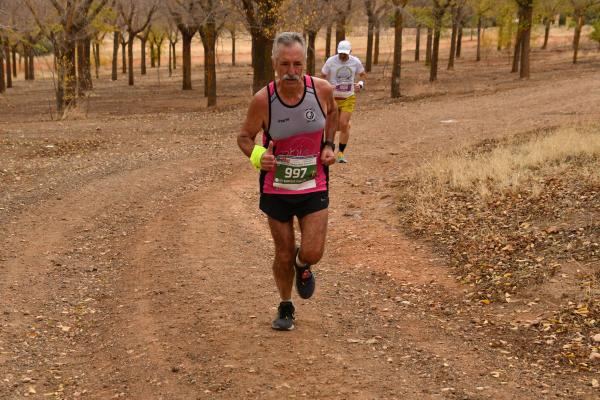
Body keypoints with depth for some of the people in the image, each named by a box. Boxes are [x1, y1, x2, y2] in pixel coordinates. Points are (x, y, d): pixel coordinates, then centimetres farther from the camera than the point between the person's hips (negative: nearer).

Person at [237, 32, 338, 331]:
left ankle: (302, 266, 30)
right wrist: (257, 156, -25)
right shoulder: (263, 100, -18)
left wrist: (328, 145, -1)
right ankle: (285, 307, 36)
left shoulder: (322, 90, -13)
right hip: (276, 189, 0)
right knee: (283, 256, 9)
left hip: (314, 186, 1)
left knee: (312, 254, -9)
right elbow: (244, 137, -3)